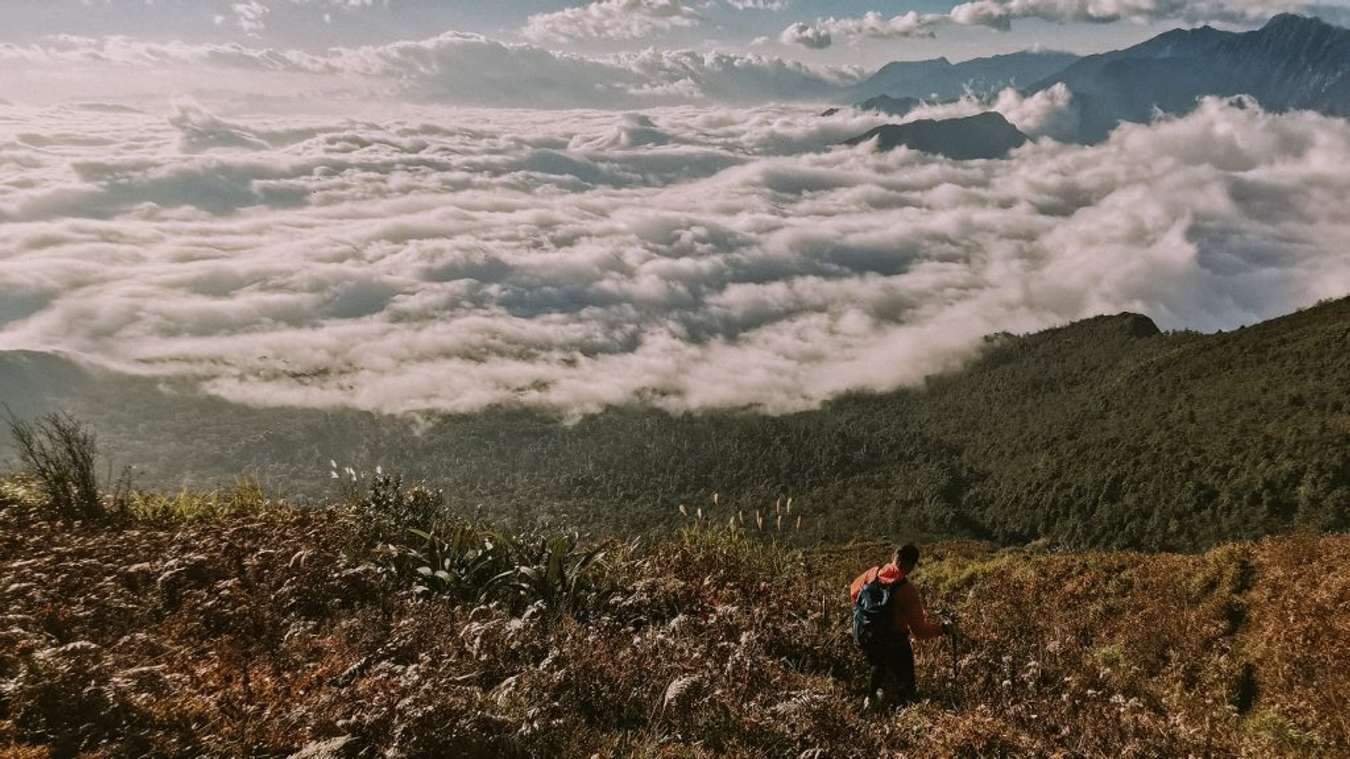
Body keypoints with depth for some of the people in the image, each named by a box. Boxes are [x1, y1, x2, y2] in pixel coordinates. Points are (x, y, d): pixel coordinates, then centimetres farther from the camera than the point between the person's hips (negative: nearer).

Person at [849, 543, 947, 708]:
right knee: (904, 684, 17)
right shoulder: (907, 590, -26)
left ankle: (871, 697, 49)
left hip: (863, 637, 6)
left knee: (879, 665, 36)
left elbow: (853, 591, 9)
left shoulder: (873, 573, -11)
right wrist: (942, 628, -5)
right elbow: (919, 630, -22)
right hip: (893, 643, -6)